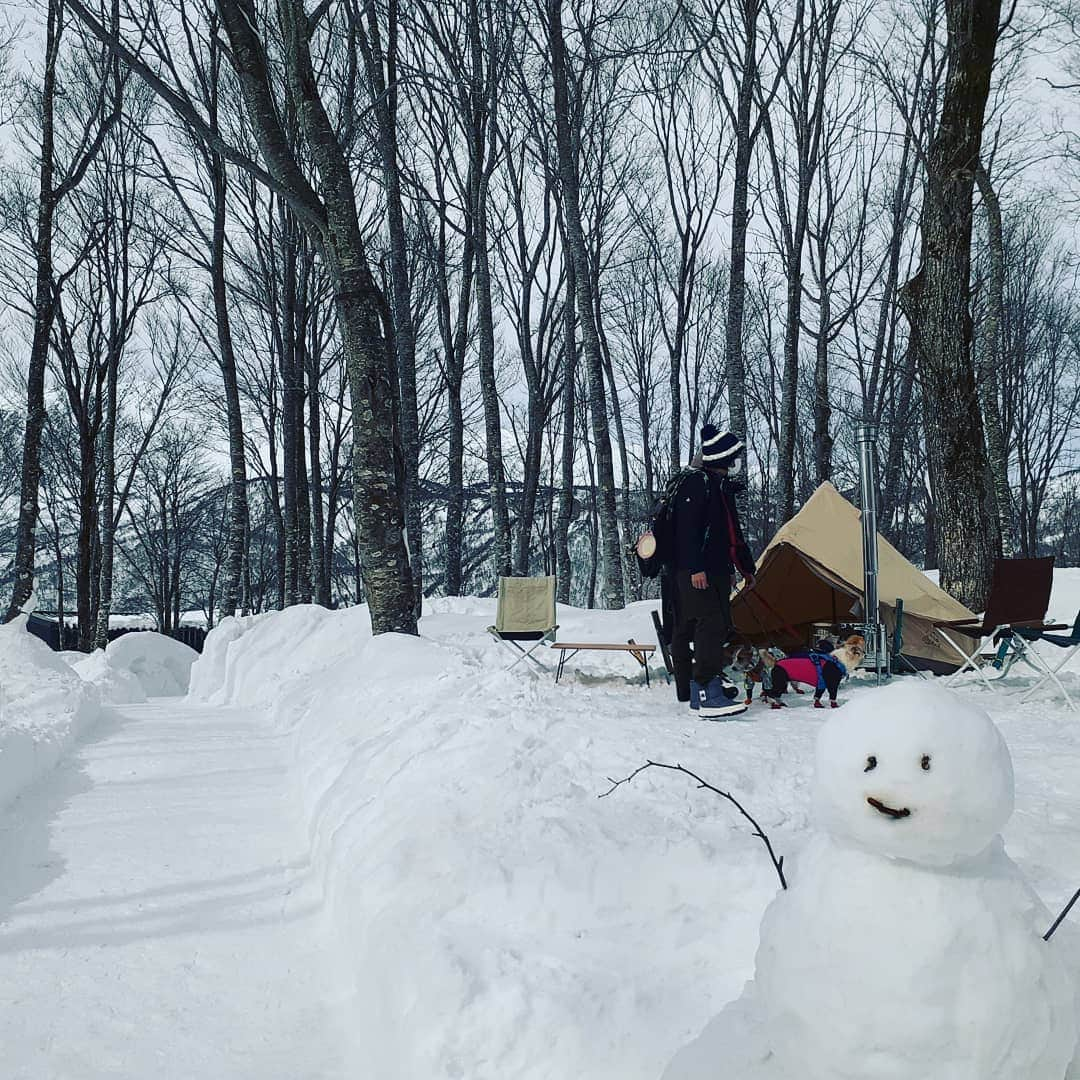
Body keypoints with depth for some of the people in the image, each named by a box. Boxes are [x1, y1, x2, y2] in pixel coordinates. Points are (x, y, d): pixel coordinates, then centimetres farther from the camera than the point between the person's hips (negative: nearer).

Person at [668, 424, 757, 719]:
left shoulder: (723, 487, 22)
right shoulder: (696, 482, -10)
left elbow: (733, 534, 30)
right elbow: (687, 529, -18)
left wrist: (745, 567, 32)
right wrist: (695, 567, -24)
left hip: (717, 572, 11)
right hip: (696, 573, -11)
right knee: (710, 625, -18)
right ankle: (707, 695, -22)